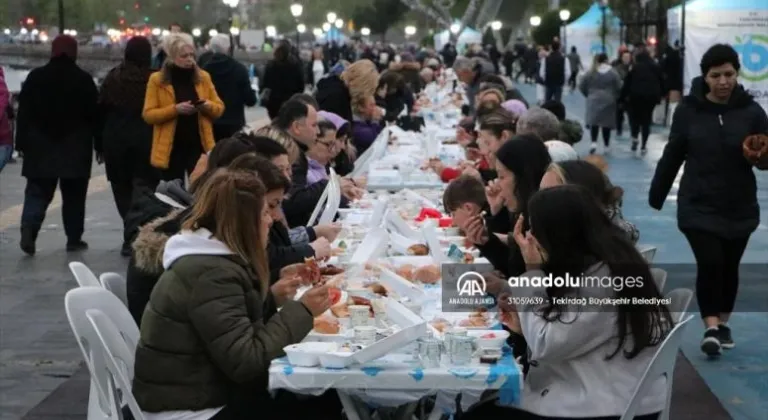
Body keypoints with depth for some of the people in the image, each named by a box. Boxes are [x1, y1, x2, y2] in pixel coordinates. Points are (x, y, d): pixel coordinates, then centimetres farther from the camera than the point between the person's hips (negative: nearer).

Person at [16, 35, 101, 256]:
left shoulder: (35, 77, 2)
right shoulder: (84, 80, -3)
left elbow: (24, 113, 2)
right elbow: (95, 115, -2)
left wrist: (22, 143, 6)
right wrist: (99, 145, 5)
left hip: (41, 147, 1)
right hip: (76, 149, -1)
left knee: (37, 192, 4)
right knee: (74, 195, 9)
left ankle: (29, 228, -18)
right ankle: (74, 239, 12)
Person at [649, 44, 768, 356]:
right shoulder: (689, 110, -5)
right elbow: (672, 155, 3)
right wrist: (657, 194, 8)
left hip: (739, 207, 1)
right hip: (698, 206, -1)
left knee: (730, 266, 12)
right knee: (710, 263, -13)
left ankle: (723, 323, 30)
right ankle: (711, 327, -2)